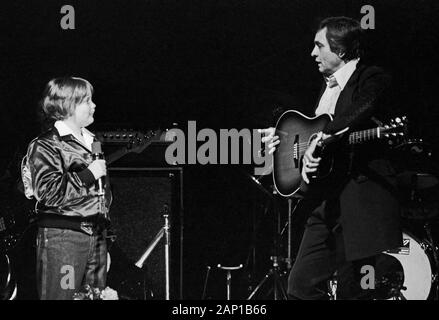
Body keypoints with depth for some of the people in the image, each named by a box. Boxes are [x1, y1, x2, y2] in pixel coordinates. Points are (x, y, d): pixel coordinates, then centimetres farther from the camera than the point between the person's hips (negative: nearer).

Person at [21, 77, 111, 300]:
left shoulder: (92, 142, 18)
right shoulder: (45, 146, -8)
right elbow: (48, 192, -19)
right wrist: (88, 175, -17)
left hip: (96, 234, 8)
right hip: (62, 237, -8)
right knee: (61, 297, -8)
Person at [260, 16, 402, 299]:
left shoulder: (372, 78, -6)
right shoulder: (329, 86, 21)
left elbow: (359, 113, -27)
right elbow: (310, 129, 27)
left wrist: (322, 138, -39)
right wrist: (281, 137, 8)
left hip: (359, 200, -9)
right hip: (326, 201, 9)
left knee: (353, 291, -6)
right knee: (301, 286, 5)